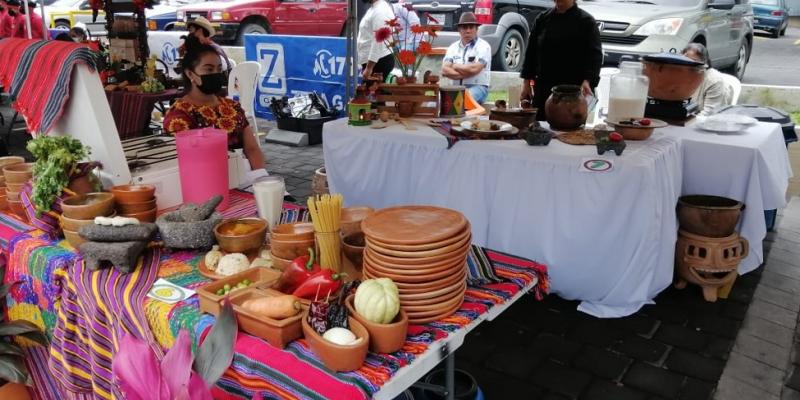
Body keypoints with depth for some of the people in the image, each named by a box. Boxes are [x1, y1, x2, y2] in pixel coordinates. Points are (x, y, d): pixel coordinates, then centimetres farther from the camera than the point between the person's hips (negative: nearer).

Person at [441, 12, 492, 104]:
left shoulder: (483, 46, 0)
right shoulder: (453, 47, 13)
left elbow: (474, 68, -15)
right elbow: (444, 70, 0)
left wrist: (455, 66, 0)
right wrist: (464, 74, -13)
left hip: (478, 87, -4)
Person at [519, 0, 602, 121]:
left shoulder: (586, 21, -2)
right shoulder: (542, 19, 9)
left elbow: (595, 55, -9)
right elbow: (531, 52, 11)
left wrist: (587, 81, -25)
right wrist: (527, 82, 5)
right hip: (544, 89, 3)